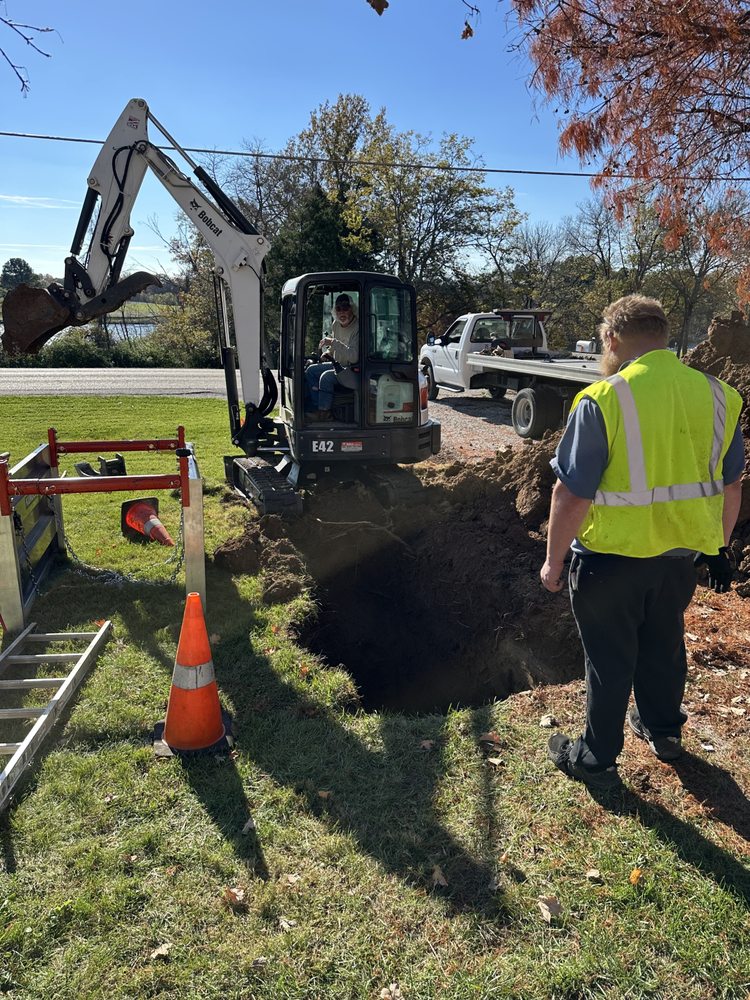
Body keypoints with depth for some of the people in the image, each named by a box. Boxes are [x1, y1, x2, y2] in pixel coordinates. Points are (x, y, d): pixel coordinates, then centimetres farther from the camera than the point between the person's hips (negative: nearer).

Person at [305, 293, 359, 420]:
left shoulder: (358, 327, -23)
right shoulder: (336, 325, 4)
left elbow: (354, 357, -34)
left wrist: (333, 342, -33)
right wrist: (328, 352, 2)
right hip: (338, 365, 9)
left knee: (326, 377, -29)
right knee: (310, 371, 4)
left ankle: (324, 414, -16)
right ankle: (316, 408, 4)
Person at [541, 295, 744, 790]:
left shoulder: (603, 400, -19)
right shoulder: (717, 395, -1)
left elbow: (572, 495, -19)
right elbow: (730, 486, 8)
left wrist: (553, 560, -6)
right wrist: (719, 546, 21)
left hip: (613, 556, -5)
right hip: (682, 552, 5)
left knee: (610, 659, 11)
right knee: (664, 645, 25)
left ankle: (597, 759, 27)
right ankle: (663, 730, 45)